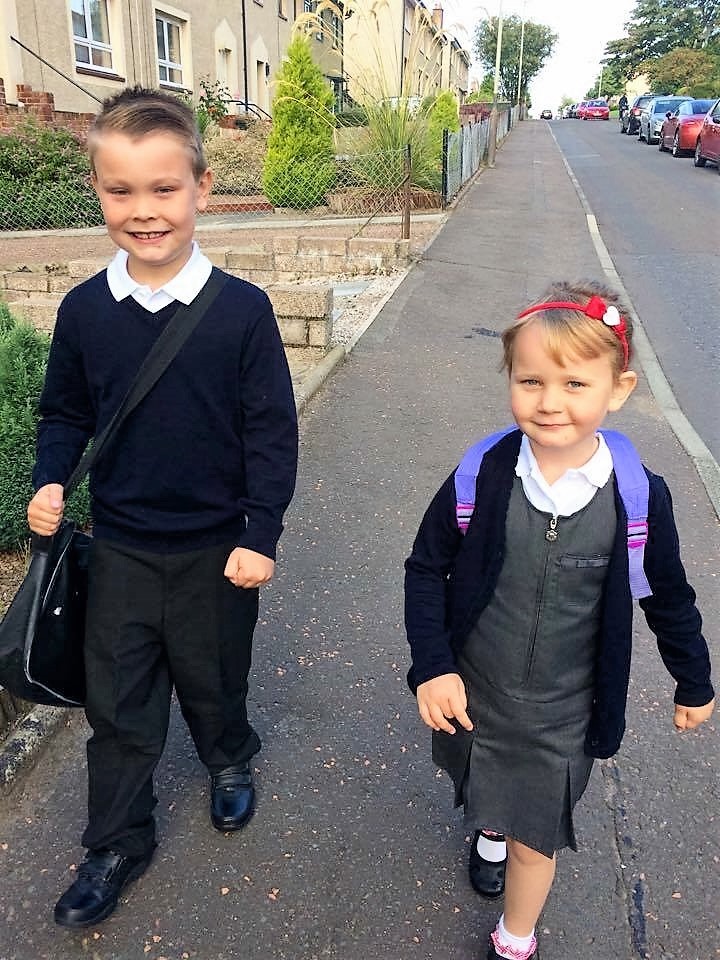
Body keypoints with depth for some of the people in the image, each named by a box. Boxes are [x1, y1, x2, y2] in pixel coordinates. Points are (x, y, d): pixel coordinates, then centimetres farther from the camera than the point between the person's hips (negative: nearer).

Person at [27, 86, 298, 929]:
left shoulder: (241, 309, -13)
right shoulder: (84, 310, -5)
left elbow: (271, 430, -9)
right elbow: (65, 413, 8)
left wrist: (260, 535, -11)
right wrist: (49, 482, -8)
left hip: (217, 548, -2)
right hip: (120, 548, 2)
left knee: (214, 679, 19)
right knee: (117, 704, 13)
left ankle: (229, 762, 52)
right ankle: (116, 844, 36)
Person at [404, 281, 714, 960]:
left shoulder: (638, 497, -20)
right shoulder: (481, 479, -21)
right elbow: (426, 569, -8)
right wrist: (433, 666, -16)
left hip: (561, 713, -1)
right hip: (470, 694, 1)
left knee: (536, 838, 15)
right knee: (482, 792, 29)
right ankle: (490, 829, 65)